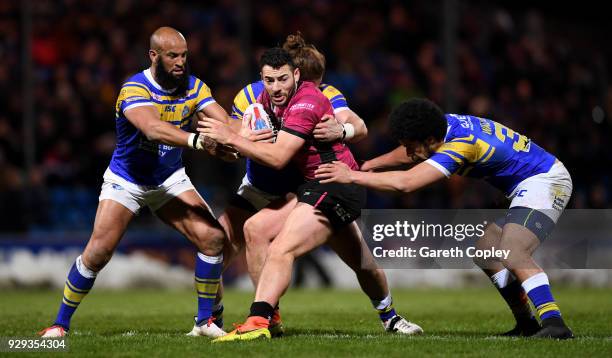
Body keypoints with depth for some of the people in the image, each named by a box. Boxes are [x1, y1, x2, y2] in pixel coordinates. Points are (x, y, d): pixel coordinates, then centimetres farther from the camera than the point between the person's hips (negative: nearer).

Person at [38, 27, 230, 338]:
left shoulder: (193, 87, -9)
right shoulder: (134, 90, -27)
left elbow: (224, 121, -20)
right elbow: (153, 129, -45)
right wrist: (196, 140, -60)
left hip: (170, 179, 4)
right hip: (126, 181, -4)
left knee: (212, 237, -13)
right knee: (98, 252, -15)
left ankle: (205, 321, 0)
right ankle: (60, 323, 3)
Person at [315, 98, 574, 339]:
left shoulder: (460, 145, -29)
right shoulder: (446, 123, -1)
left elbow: (405, 183, -36)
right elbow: (410, 155, 22)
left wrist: (352, 176, -30)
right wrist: (368, 165, 18)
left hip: (545, 181, -11)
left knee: (513, 255, -28)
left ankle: (554, 323, -33)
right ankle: (527, 325, 14)